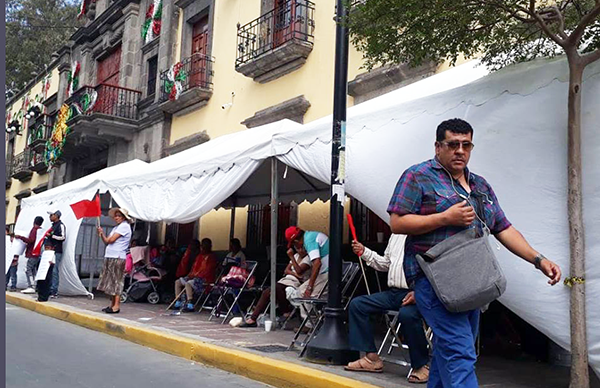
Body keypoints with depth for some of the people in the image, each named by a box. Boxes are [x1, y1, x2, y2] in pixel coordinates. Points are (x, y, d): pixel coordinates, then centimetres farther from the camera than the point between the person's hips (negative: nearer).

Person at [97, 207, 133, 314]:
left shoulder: (124, 226, -8)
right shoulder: (116, 227, 22)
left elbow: (110, 240, -13)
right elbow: (106, 241, 17)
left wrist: (102, 234, 5)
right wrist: (102, 234, 1)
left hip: (117, 258, -9)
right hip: (110, 257, 9)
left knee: (116, 281, -9)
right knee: (111, 281, 10)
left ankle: (116, 306, -8)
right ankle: (112, 304, 15)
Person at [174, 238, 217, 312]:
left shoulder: (211, 257, -7)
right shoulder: (200, 256, 19)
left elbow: (207, 270, -16)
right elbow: (194, 267, 21)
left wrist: (196, 275, -18)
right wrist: (190, 274, 2)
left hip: (205, 279, -9)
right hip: (194, 277, 9)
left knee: (188, 283, -32)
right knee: (177, 282, 2)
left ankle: (190, 305, -31)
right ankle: (178, 303, 4)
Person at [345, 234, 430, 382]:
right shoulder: (396, 235, 18)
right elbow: (385, 263, 25)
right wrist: (364, 252, 13)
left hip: (415, 294, -8)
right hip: (393, 292, 8)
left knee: (407, 314, -37)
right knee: (356, 304, -1)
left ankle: (421, 365, -13)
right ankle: (371, 358, 2)